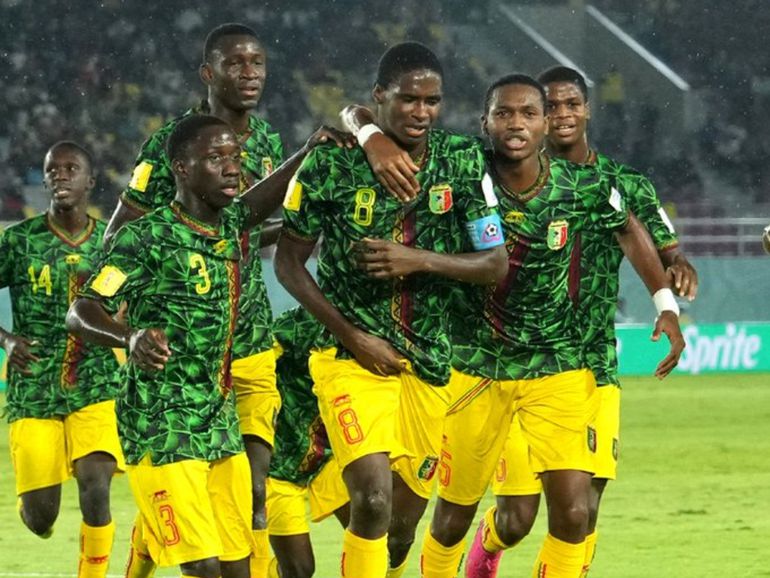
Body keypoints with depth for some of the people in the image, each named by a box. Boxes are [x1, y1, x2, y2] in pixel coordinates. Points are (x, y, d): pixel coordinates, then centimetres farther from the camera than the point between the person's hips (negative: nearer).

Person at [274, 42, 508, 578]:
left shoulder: (463, 160, -2)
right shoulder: (332, 164, -9)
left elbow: (496, 264, -1)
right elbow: (289, 261, 0)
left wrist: (420, 261, -18)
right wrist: (350, 334, -10)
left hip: (429, 362, 3)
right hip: (352, 354, -3)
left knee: (404, 519, 11)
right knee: (373, 498, -22)